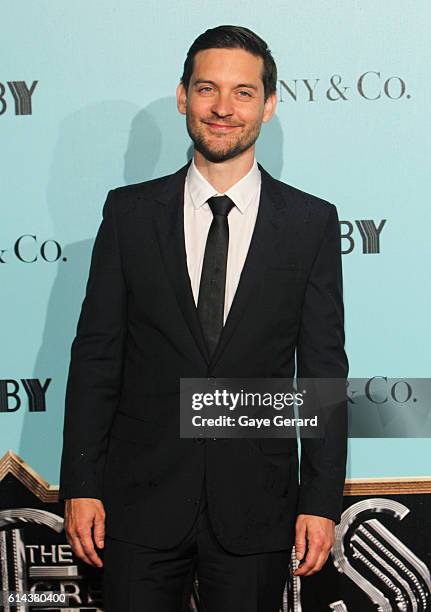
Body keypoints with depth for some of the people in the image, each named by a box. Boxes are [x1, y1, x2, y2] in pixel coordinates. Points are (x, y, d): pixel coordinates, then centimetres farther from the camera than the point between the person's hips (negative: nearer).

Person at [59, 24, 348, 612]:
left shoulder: (313, 222, 1)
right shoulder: (129, 212, 2)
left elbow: (323, 370, 1)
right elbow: (96, 354, 2)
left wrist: (322, 500, -3)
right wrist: (80, 485, -2)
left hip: (256, 504, 0)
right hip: (142, 498, 0)